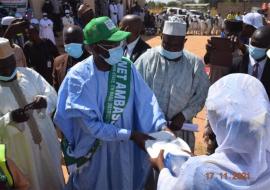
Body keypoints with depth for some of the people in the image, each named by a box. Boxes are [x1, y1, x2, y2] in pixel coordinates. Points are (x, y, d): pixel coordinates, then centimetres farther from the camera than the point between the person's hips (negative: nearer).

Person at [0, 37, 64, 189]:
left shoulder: (29, 74, -8)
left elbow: (53, 95, -4)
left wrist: (44, 101, -26)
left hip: (47, 139, 2)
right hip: (21, 148, -2)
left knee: (54, 177, 23)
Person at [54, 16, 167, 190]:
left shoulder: (127, 67, -9)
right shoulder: (78, 76, -21)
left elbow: (146, 99, -11)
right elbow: (89, 123, -22)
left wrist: (162, 126, -28)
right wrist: (130, 134, -24)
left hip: (124, 148, 3)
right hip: (93, 150, -3)